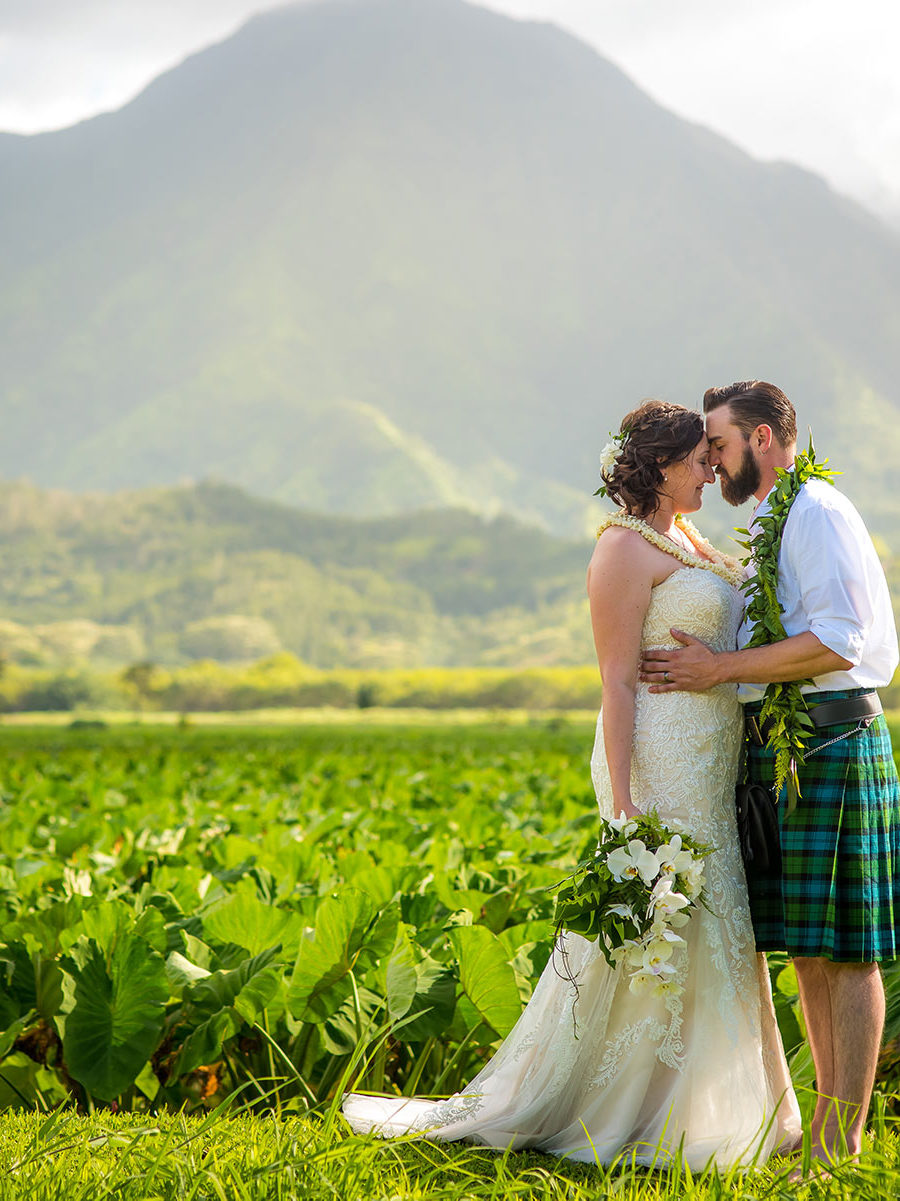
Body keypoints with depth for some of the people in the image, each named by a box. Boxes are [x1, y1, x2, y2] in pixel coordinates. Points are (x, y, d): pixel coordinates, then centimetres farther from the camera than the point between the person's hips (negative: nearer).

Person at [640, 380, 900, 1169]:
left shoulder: (818, 510, -10)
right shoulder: (765, 525, 20)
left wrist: (720, 669, -17)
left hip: (826, 740, -10)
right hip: (776, 746, 10)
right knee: (807, 949, 12)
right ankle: (827, 1125, 19)